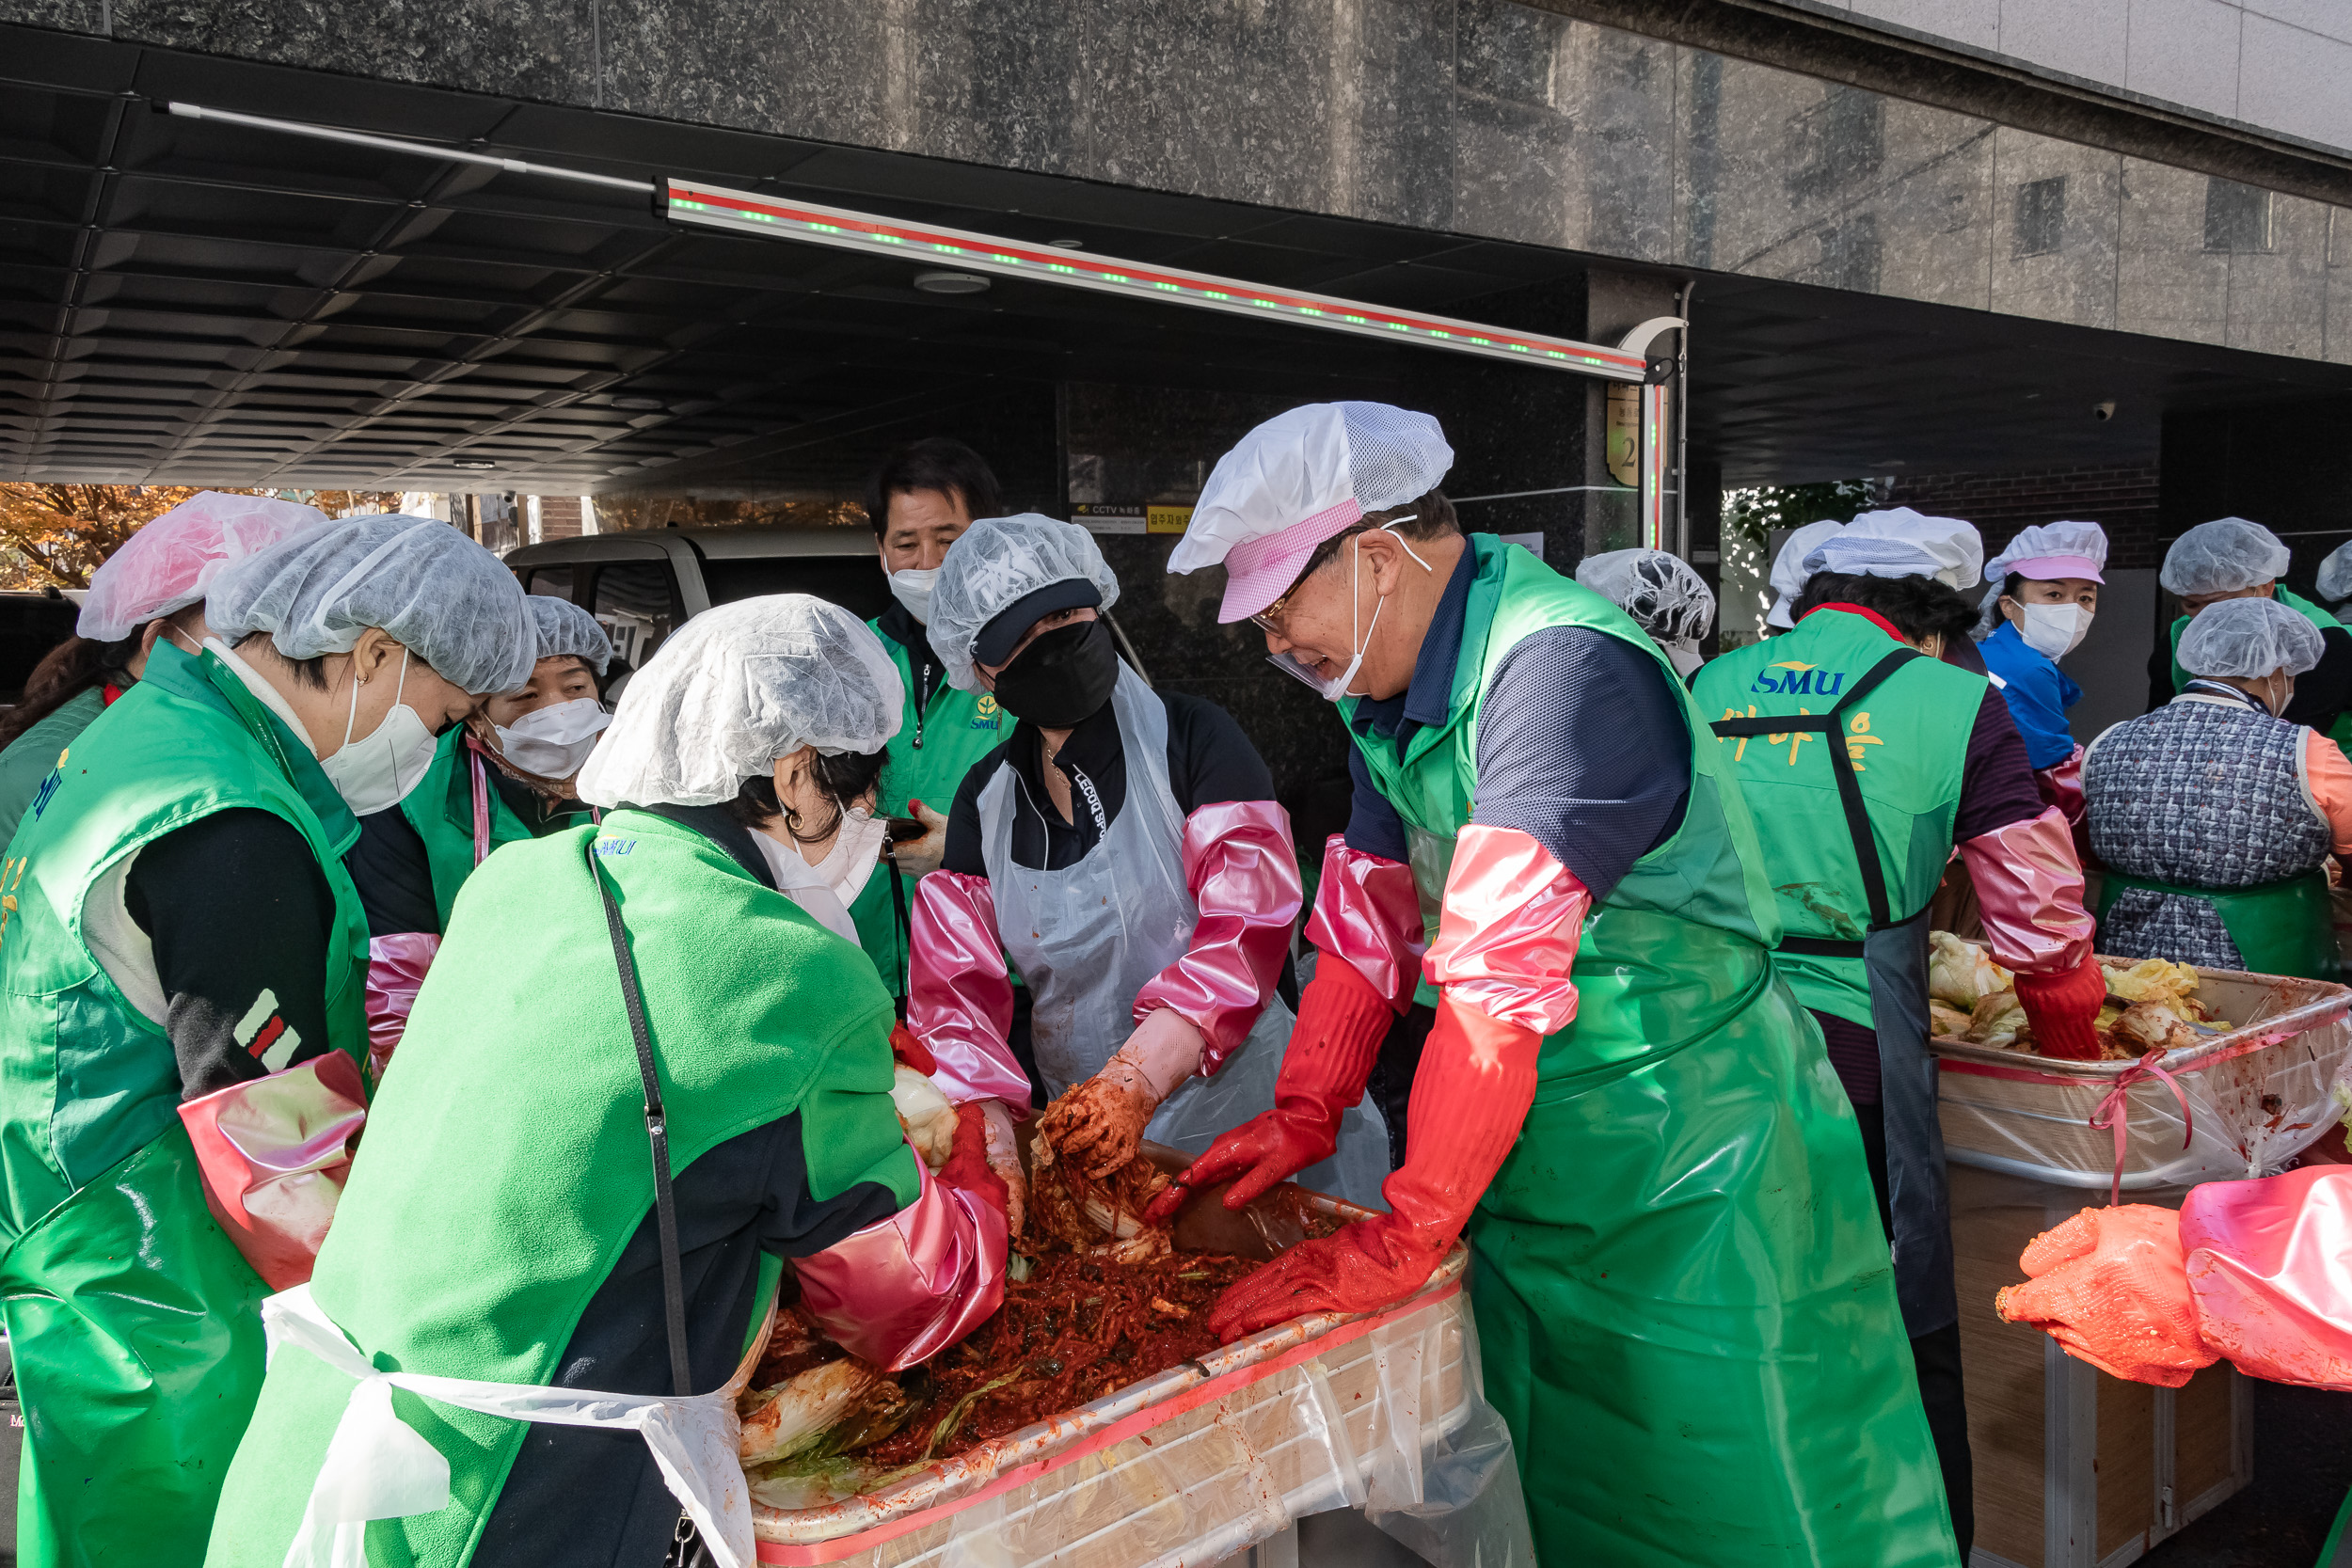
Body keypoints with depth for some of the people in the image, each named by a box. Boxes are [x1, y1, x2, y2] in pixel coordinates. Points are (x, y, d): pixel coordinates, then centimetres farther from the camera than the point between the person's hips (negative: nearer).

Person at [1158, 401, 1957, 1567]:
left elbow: (1499, 975, -29)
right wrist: (1302, 1118, 0)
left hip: (1688, 1175, -8)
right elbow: (1365, 912, 8)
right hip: (1524, 1173, 8)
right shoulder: (1397, 687, 4)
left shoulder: (1561, 667, -25)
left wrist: (1404, 1238, -26)